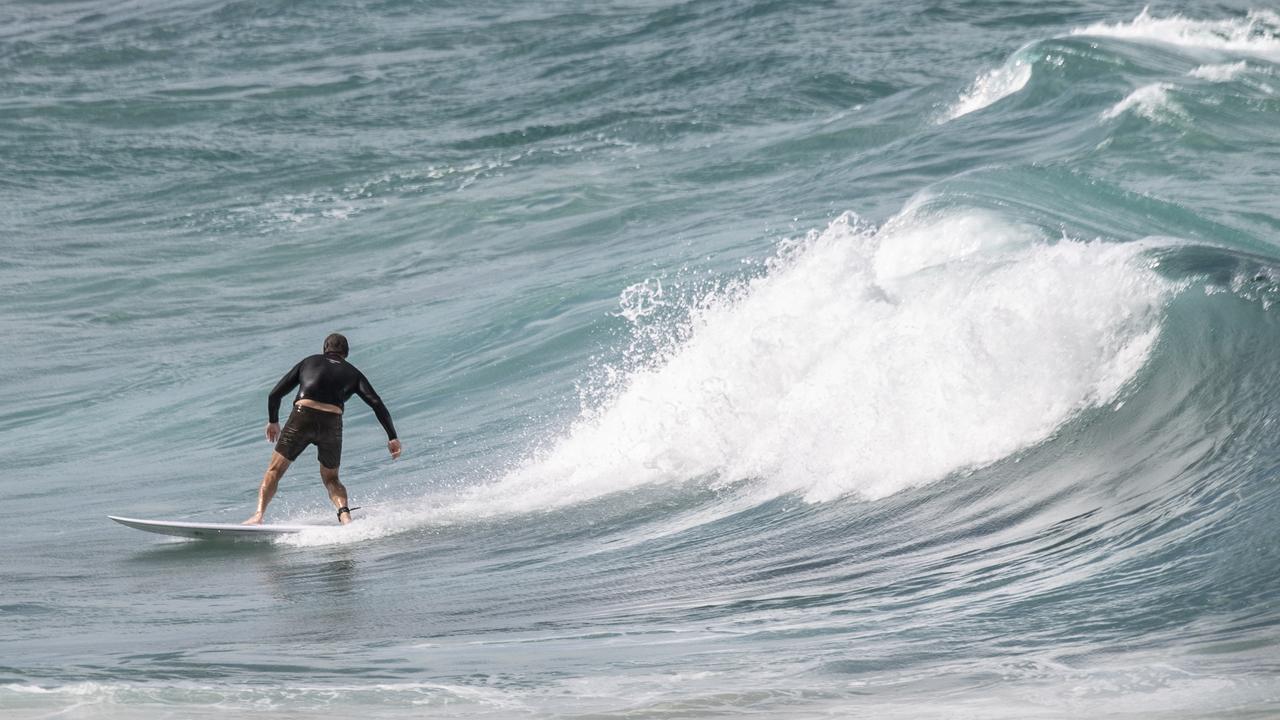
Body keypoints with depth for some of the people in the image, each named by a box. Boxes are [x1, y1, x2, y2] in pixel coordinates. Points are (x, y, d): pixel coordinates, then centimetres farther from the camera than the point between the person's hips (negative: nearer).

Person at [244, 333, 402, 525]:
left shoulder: (309, 362, 24)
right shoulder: (352, 373, 23)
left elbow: (275, 394, 21)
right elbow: (377, 404, 9)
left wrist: (273, 421, 35)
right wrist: (392, 437, 9)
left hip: (302, 416, -1)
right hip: (332, 422, 1)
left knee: (275, 470, 8)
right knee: (330, 478, 20)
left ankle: (258, 515, -10)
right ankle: (345, 515, -6)